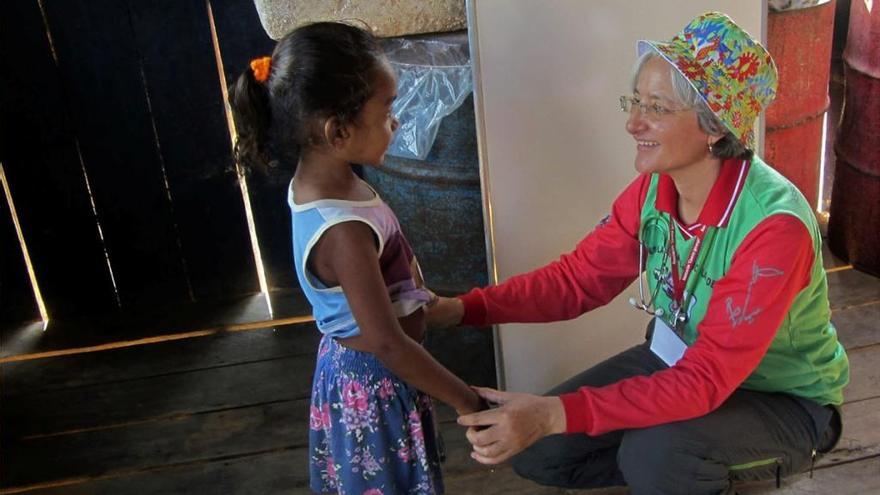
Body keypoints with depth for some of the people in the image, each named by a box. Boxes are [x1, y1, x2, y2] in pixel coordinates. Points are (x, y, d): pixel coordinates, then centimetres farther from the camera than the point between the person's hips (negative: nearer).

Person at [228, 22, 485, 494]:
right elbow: (387, 343, -29)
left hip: (350, 368, 8)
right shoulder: (343, 231, -34)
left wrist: (426, 301, 15)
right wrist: (466, 400, -19)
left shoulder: (316, 182, -6)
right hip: (373, 386, -8)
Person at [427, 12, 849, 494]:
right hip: (679, 363, 6)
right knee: (533, 449, -3)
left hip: (783, 400, -5)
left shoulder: (773, 227, -32)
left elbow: (708, 379, -35)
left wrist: (558, 414, -44)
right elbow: (579, 276, -8)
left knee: (654, 453, -35)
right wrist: (463, 308, -22)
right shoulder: (654, 187, -12)